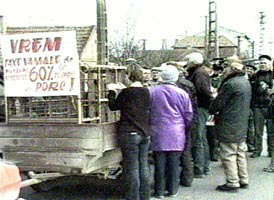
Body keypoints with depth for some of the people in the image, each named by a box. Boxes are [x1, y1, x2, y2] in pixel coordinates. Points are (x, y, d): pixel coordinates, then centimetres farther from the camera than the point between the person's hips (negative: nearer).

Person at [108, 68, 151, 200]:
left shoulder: (126, 92, -9)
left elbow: (113, 106, 3)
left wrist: (111, 92, 18)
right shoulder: (146, 92, 4)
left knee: (132, 168, -1)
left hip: (129, 134, -5)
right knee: (144, 166, 11)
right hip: (145, 133, 5)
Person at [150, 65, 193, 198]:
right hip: (176, 135, 0)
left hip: (158, 134, 0)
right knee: (174, 162, 8)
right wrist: (184, 129, 21)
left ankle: (159, 191, 12)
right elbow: (188, 115, 4)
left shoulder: (152, 92, -5)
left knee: (159, 163, 6)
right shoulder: (182, 93, -3)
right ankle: (173, 190, 15)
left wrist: (150, 126, 20)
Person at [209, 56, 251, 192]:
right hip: (242, 125, 9)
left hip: (229, 126, -9)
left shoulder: (230, 84, -19)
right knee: (240, 153, 16)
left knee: (228, 154, -1)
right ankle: (243, 180, 23)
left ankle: (232, 183, 3)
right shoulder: (246, 82, 10)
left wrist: (212, 111, 8)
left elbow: (218, 103, -15)